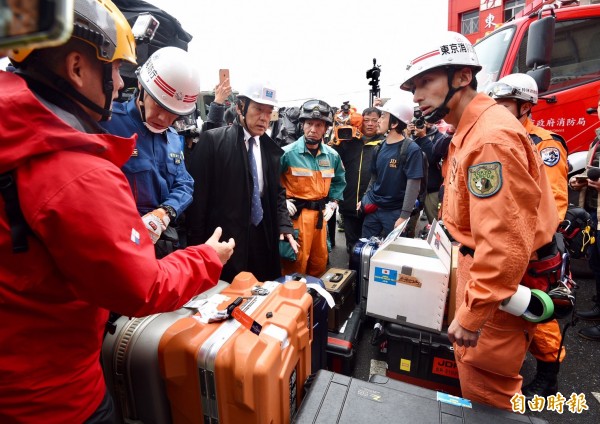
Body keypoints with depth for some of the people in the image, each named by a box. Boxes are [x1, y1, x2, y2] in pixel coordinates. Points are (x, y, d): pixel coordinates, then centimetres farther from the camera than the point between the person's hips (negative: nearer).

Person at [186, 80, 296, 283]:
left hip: (263, 240, 5)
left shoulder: (272, 149, 8)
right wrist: (197, 240, -9)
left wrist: (284, 225, -1)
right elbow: (198, 193, -8)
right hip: (224, 239, -4)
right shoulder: (212, 140, -7)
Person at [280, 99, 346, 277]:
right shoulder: (288, 153, -11)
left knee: (320, 261, 18)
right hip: (296, 214, -5)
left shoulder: (332, 156, 5)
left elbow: (339, 181, 18)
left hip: (320, 214, 5)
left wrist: (332, 204, 8)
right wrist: (282, 201, -11)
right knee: (296, 263, 1)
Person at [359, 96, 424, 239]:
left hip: (395, 211, -5)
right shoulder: (380, 147, 4)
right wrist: (366, 198, 10)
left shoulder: (411, 149, -15)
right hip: (373, 207, 6)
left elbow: (413, 185, -17)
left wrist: (404, 216, -20)